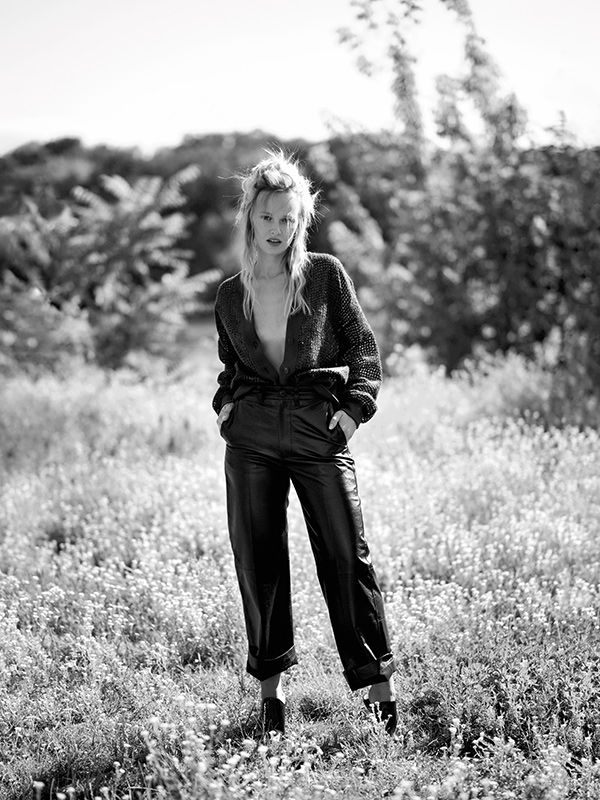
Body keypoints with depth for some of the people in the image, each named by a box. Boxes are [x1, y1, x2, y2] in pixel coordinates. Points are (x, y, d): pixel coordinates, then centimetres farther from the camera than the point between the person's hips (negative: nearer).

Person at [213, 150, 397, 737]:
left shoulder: (325, 274, 4)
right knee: (258, 558, 5)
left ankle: (378, 684, 5)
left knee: (346, 556, -5)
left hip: (319, 430, -2)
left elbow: (362, 345, 5)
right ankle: (271, 684, 18)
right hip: (251, 435, 3)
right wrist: (224, 403, 7)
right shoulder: (230, 297, 11)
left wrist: (355, 406, -6)